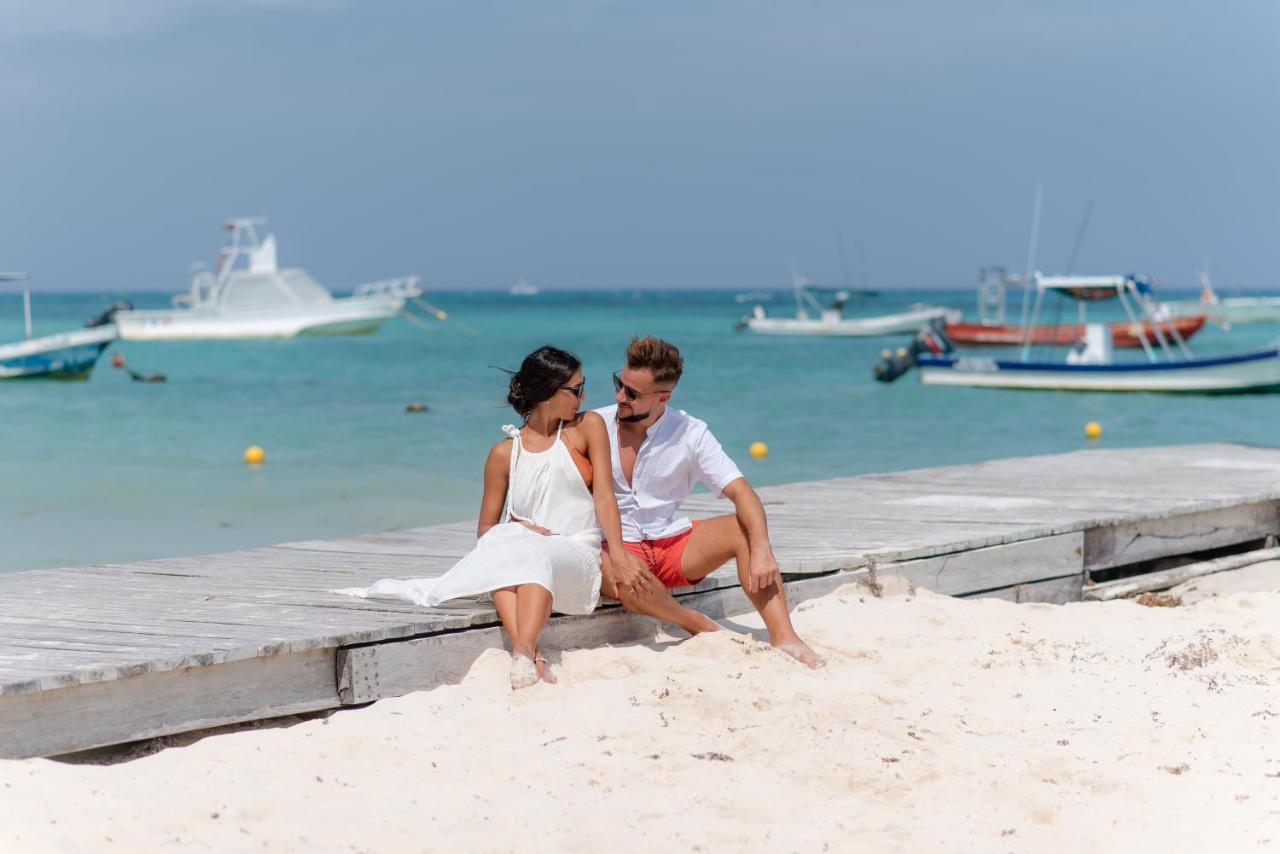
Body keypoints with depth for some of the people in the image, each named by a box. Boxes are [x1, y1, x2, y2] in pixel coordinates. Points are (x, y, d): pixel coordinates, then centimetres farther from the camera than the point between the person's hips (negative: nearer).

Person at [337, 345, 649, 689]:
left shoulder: (587, 427, 10)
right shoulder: (505, 453, 10)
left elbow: (603, 494, 0)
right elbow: (485, 529, 13)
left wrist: (617, 550, -16)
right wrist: (519, 528, -10)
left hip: (578, 557, -1)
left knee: (535, 556, -36)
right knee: (500, 548, -35)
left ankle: (524, 651, -59)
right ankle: (533, 658, -53)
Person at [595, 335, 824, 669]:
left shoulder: (690, 433, -2)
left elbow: (742, 492, -9)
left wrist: (761, 551, -28)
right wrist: (616, 555, -26)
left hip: (671, 542, 2)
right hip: (612, 547, -2)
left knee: (742, 529, -22)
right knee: (623, 579, -38)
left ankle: (783, 637, -31)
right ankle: (699, 625, -11)